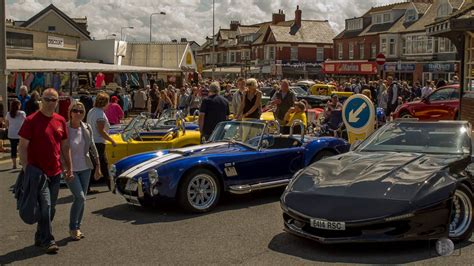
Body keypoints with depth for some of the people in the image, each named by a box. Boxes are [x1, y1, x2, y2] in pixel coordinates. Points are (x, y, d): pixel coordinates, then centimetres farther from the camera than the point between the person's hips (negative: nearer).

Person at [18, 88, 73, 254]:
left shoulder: (60, 121, 8)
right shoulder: (31, 121, -8)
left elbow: (65, 146, 15)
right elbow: (23, 146, -8)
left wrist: (69, 168, 13)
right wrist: (26, 169, -14)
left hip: (55, 172, 6)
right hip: (38, 171, -6)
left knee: (51, 208, 12)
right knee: (45, 206, -9)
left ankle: (40, 237, 27)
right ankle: (47, 241, -1)